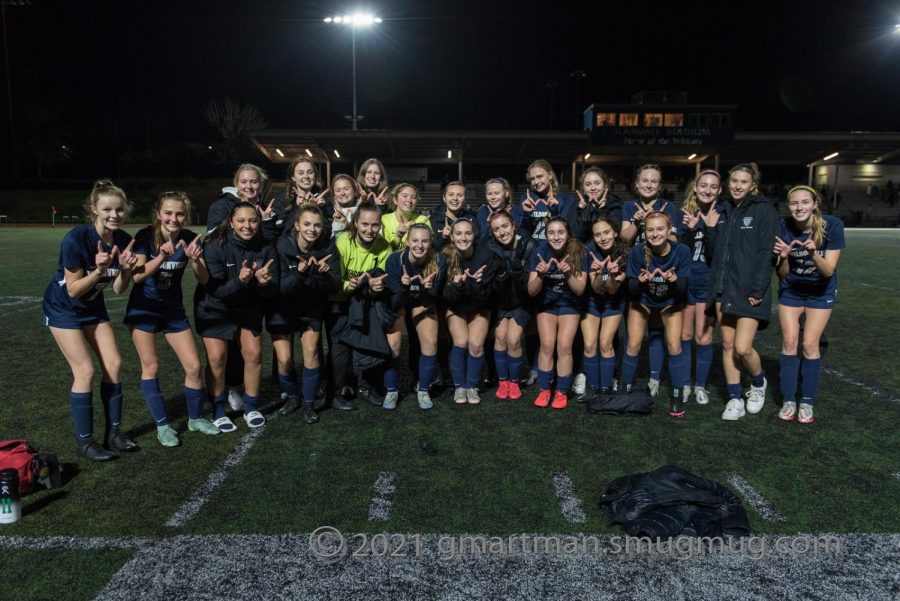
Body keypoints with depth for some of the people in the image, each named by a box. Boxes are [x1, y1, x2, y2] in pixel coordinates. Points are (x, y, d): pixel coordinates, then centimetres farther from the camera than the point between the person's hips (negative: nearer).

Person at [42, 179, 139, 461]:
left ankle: (113, 433, 13)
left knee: (114, 365, -1)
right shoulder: (75, 239, -29)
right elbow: (73, 290, -22)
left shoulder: (124, 241, -12)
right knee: (85, 371, -10)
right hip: (63, 308, -6)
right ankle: (84, 442, 5)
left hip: (93, 306, 6)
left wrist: (125, 268, -26)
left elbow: (118, 290, -7)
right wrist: (99, 270, -37)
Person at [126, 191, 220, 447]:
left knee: (194, 366, -1)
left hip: (173, 310, 3)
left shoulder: (190, 238, -9)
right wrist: (161, 256, -40)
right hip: (143, 308, -3)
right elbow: (137, 275, -26)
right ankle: (162, 425, 11)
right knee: (151, 366, -4)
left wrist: (195, 259, -30)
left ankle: (195, 419, 19)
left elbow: (204, 280, -11)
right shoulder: (145, 236, -16)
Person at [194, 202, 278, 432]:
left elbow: (272, 290, -14)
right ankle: (218, 411, 10)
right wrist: (239, 281, -44)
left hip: (248, 307, 3)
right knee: (217, 357, -10)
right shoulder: (216, 245, -23)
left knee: (254, 354, -2)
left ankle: (250, 407, 17)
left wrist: (264, 282, -36)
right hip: (214, 308, -3)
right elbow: (215, 289, -27)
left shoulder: (265, 248, -15)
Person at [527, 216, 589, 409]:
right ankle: (544, 390, 1)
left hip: (569, 303, -1)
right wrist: (540, 275, -36)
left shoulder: (578, 252, -18)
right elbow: (532, 291, -17)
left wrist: (568, 273, -35)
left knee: (564, 346, -15)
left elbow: (580, 290, -18)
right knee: (547, 345, -14)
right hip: (546, 302, 1)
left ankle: (562, 392, -1)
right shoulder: (541, 251, -16)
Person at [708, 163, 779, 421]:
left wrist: (757, 290, -16)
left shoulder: (764, 210, -4)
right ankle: (735, 399, 17)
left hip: (750, 291, -5)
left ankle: (759, 383, 21)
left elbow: (766, 253, -10)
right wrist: (711, 290, 9)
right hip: (724, 289, 5)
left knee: (743, 347, -10)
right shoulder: (723, 212, 12)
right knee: (728, 345, 7)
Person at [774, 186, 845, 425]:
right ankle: (789, 400, 8)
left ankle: (807, 402, 9)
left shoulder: (832, 225, -23)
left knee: (809, 344, -6)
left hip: (821, 292, -1)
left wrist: (814, 253, -42)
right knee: (789, 341, -4)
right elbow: (782, 273, -15)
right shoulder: (784, 228, -20)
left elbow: (829, 271, -24)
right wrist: (784, 257, -36)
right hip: (790, 291, 1)